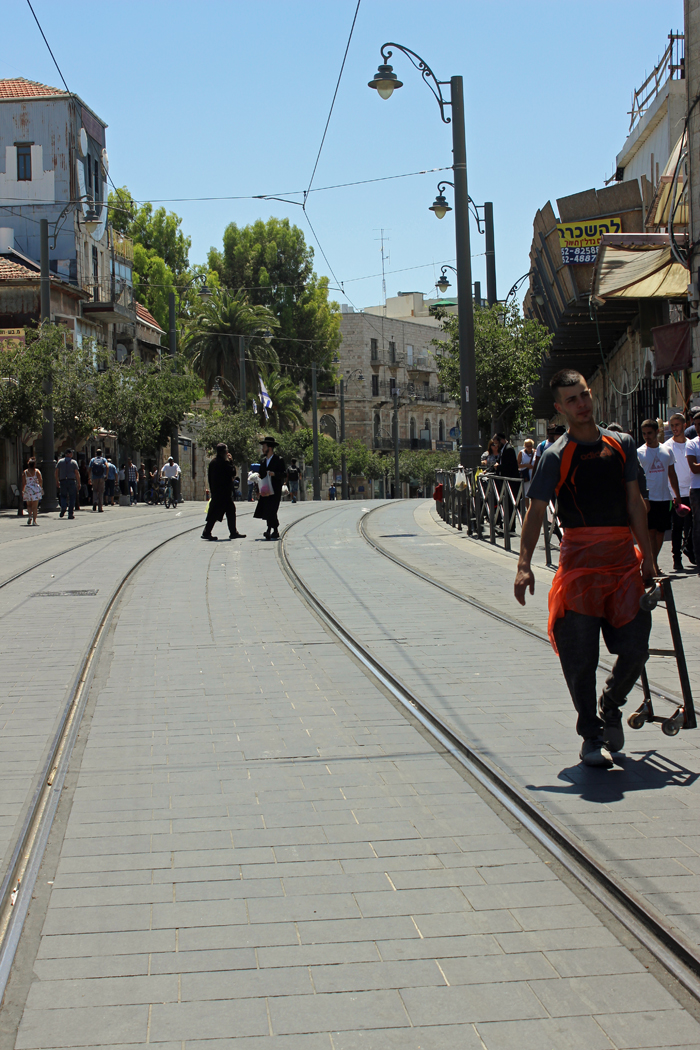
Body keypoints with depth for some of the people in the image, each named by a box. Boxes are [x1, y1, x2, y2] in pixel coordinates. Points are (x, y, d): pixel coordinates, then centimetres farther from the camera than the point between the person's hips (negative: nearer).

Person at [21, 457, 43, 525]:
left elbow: (23, 483, 3)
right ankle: (34, 520, -2)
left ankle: (30, 516, -6)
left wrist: (22, 491, 10)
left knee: (29, 505, 17)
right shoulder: (37, 471, -3)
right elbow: (40, 480, -9)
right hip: (36, 488, -2)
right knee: (35, 506, 1)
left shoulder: (25, 472, 2)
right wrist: (41, 488, 2)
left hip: (27, 489, 2)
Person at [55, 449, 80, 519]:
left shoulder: (60, 461, 6)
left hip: (63, 481, 2)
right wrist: (79, 483, 0)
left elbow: (56, 472, 5)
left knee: (63, 496, 15)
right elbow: (77, 473, -4)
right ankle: (70, 513, 1)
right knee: (72, 497, 5)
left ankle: (63, 507, -13)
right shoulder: (73, 462, 0)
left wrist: (57, 481, 13)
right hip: (72, 481, -2)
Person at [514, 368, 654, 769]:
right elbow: (536, 511, -7)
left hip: (624, 556, 3)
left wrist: (647, 555, 6)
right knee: (581, 655, -4)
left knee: (636, 649, -2)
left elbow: (634, 502, 13)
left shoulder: (622, 444, 11)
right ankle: (591, 736, 10)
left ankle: (610, 707, 27)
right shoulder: (556, 455, -1)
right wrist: (524, 564, -18)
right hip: (580, 558, -3)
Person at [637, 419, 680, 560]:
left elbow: (672, 475, 16)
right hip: (648, 499, -4)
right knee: (651, 532, -9)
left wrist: (677, 496, 13)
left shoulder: (667, 451, 8)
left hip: (664, 499, 4)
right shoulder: (639, 453, -4)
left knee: (661, 532, 9)